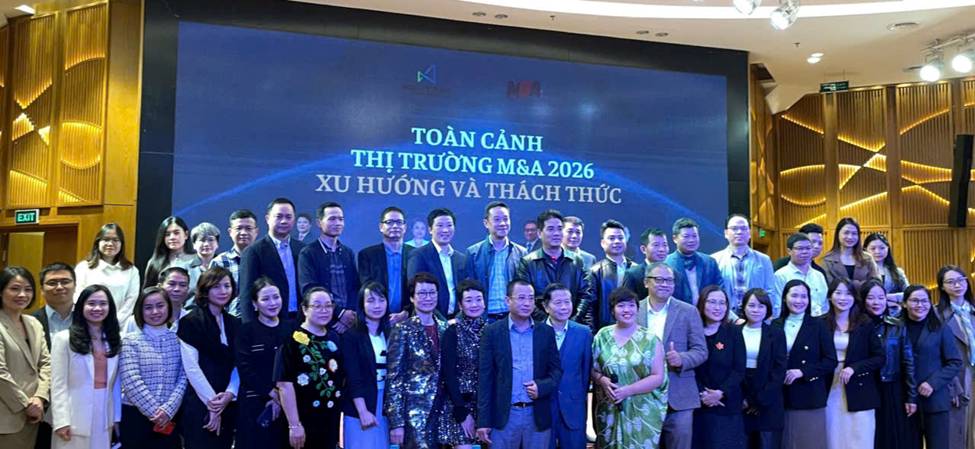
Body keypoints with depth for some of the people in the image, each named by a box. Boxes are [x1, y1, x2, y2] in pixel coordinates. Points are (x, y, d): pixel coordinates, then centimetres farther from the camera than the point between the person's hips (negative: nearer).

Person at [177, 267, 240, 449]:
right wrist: (211, 401, -13)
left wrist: (229, 394, -9)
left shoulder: (234, 323, 12)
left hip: (228, 405, 5)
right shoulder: (191, 321, -5)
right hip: (200, 405, -5)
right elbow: (191, 367, -12)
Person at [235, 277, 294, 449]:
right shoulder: (246, 331, 3)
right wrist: (272, 393, -14)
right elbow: (245, 369, -7)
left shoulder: (291, 328, 8)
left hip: (288, 404, 2)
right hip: (256, 405, -2)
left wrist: (281, 397, -8)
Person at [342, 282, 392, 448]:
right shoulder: (351, 336, -5)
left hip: (388, 405, 4)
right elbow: (353, 378, -11)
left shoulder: (391, 333, 7)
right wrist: (363, 412, -16)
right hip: (361, 407, -4)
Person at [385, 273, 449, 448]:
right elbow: (394, 378, -10)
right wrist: (396, 422, -15)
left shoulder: (445, 328, 8)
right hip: (415, 412, -5)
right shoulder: (403, 330, -7)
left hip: (443, 409, 5)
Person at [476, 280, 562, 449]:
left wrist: (542, 386, -13)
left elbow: (557, 369, 9)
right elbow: (485, 377, -2)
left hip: (539, 416, 2)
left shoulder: (546, 331, 5)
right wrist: (483, 420, -5)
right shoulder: (492, 332, -1)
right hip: (503, 416, -2)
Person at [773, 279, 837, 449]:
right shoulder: (775, 326, 6)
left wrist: (802, 372, -13)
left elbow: (830, 361, -4)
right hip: (781, 397, 2)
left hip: (810, 397, -2)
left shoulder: (818, 325, 1)